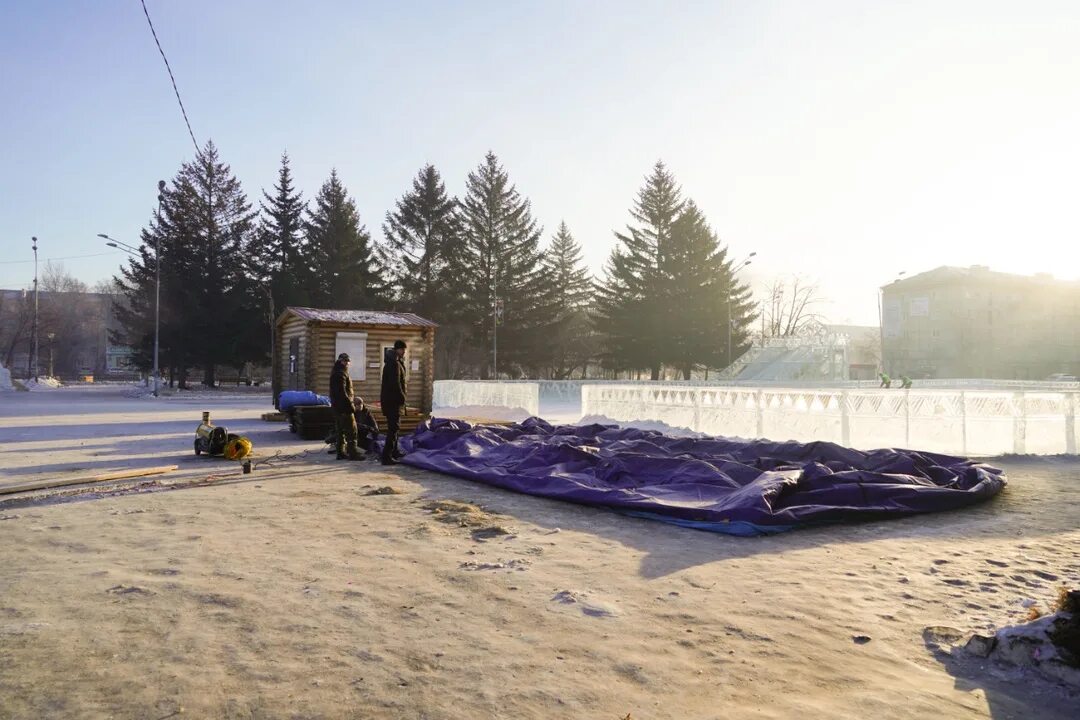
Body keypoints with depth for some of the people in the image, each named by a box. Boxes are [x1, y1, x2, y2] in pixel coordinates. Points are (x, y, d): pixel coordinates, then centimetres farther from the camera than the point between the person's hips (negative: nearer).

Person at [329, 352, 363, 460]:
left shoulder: (335, 372, 17)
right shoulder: (341, 373, -15)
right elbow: (342, 392, -22)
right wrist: (350, 404, -19)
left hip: (336, 406, 10)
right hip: (344, 407, -10)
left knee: (340, 430, 12)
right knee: (351, 430, -7)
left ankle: (341, 452, 16)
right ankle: (352, 453, -7)